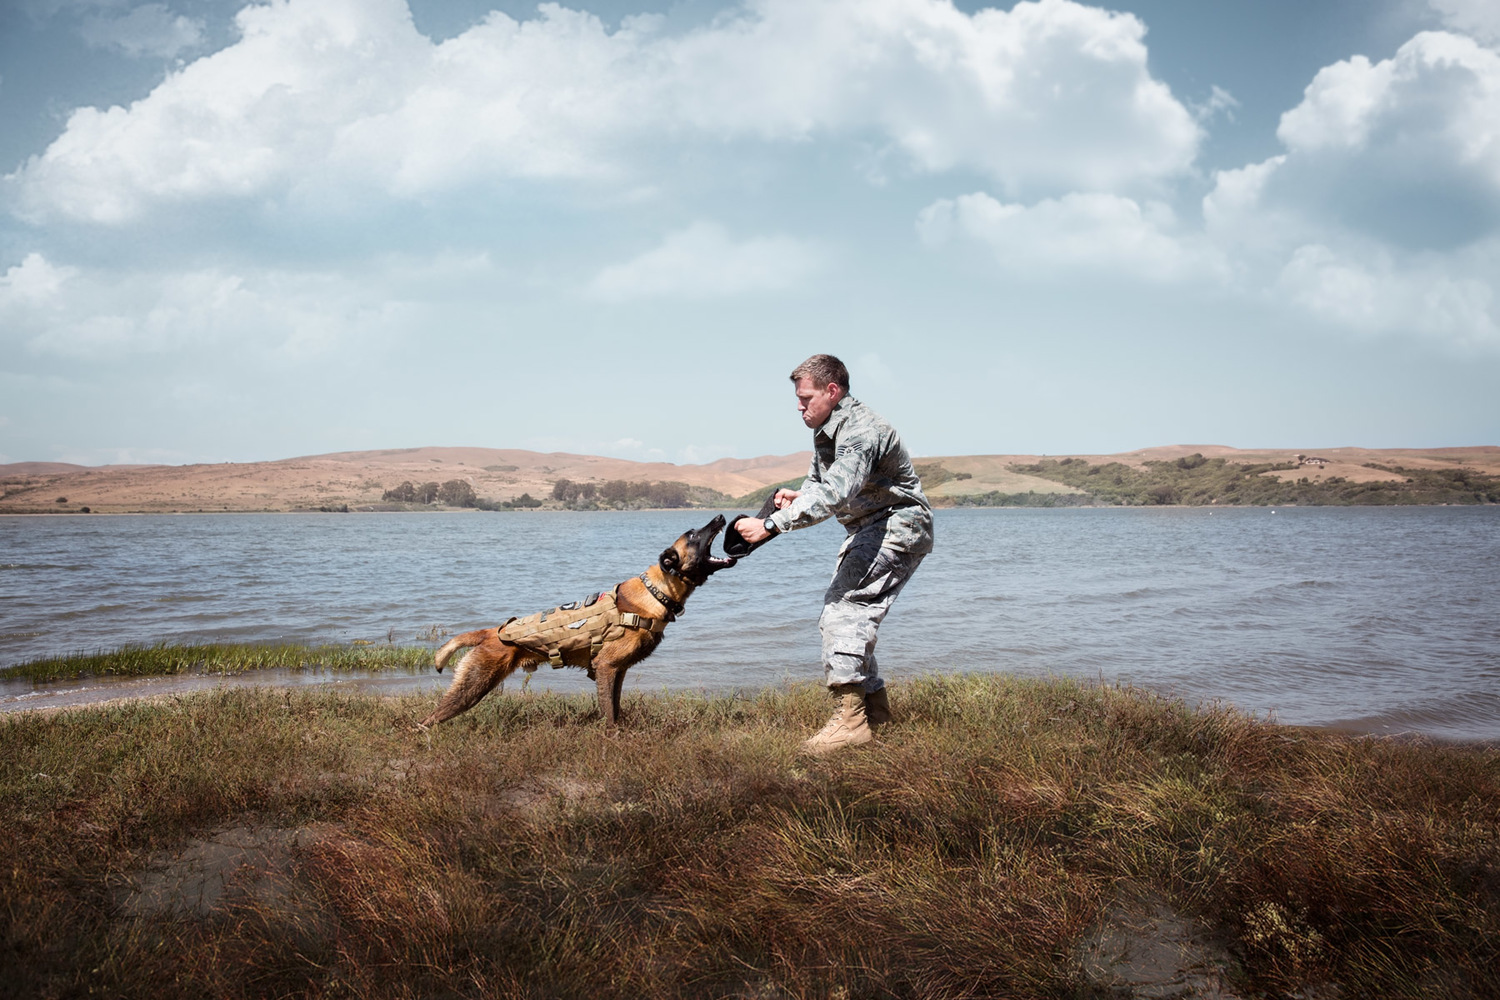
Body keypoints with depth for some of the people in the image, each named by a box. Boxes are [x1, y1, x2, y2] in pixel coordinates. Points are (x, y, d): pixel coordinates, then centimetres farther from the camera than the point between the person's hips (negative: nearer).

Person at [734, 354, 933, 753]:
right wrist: (797, 496, -5)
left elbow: (835, 495, -37)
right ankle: (875, 707, 21)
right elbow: (819, 482, 19)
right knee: (837, 614, 12)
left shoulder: (859, 431, -25)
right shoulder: (825, 431, 8)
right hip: (867, 529, 11)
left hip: (898, 526, -11)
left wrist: (770, 524, -40)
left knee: (846, 608, -22)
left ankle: (850, 717, -25)